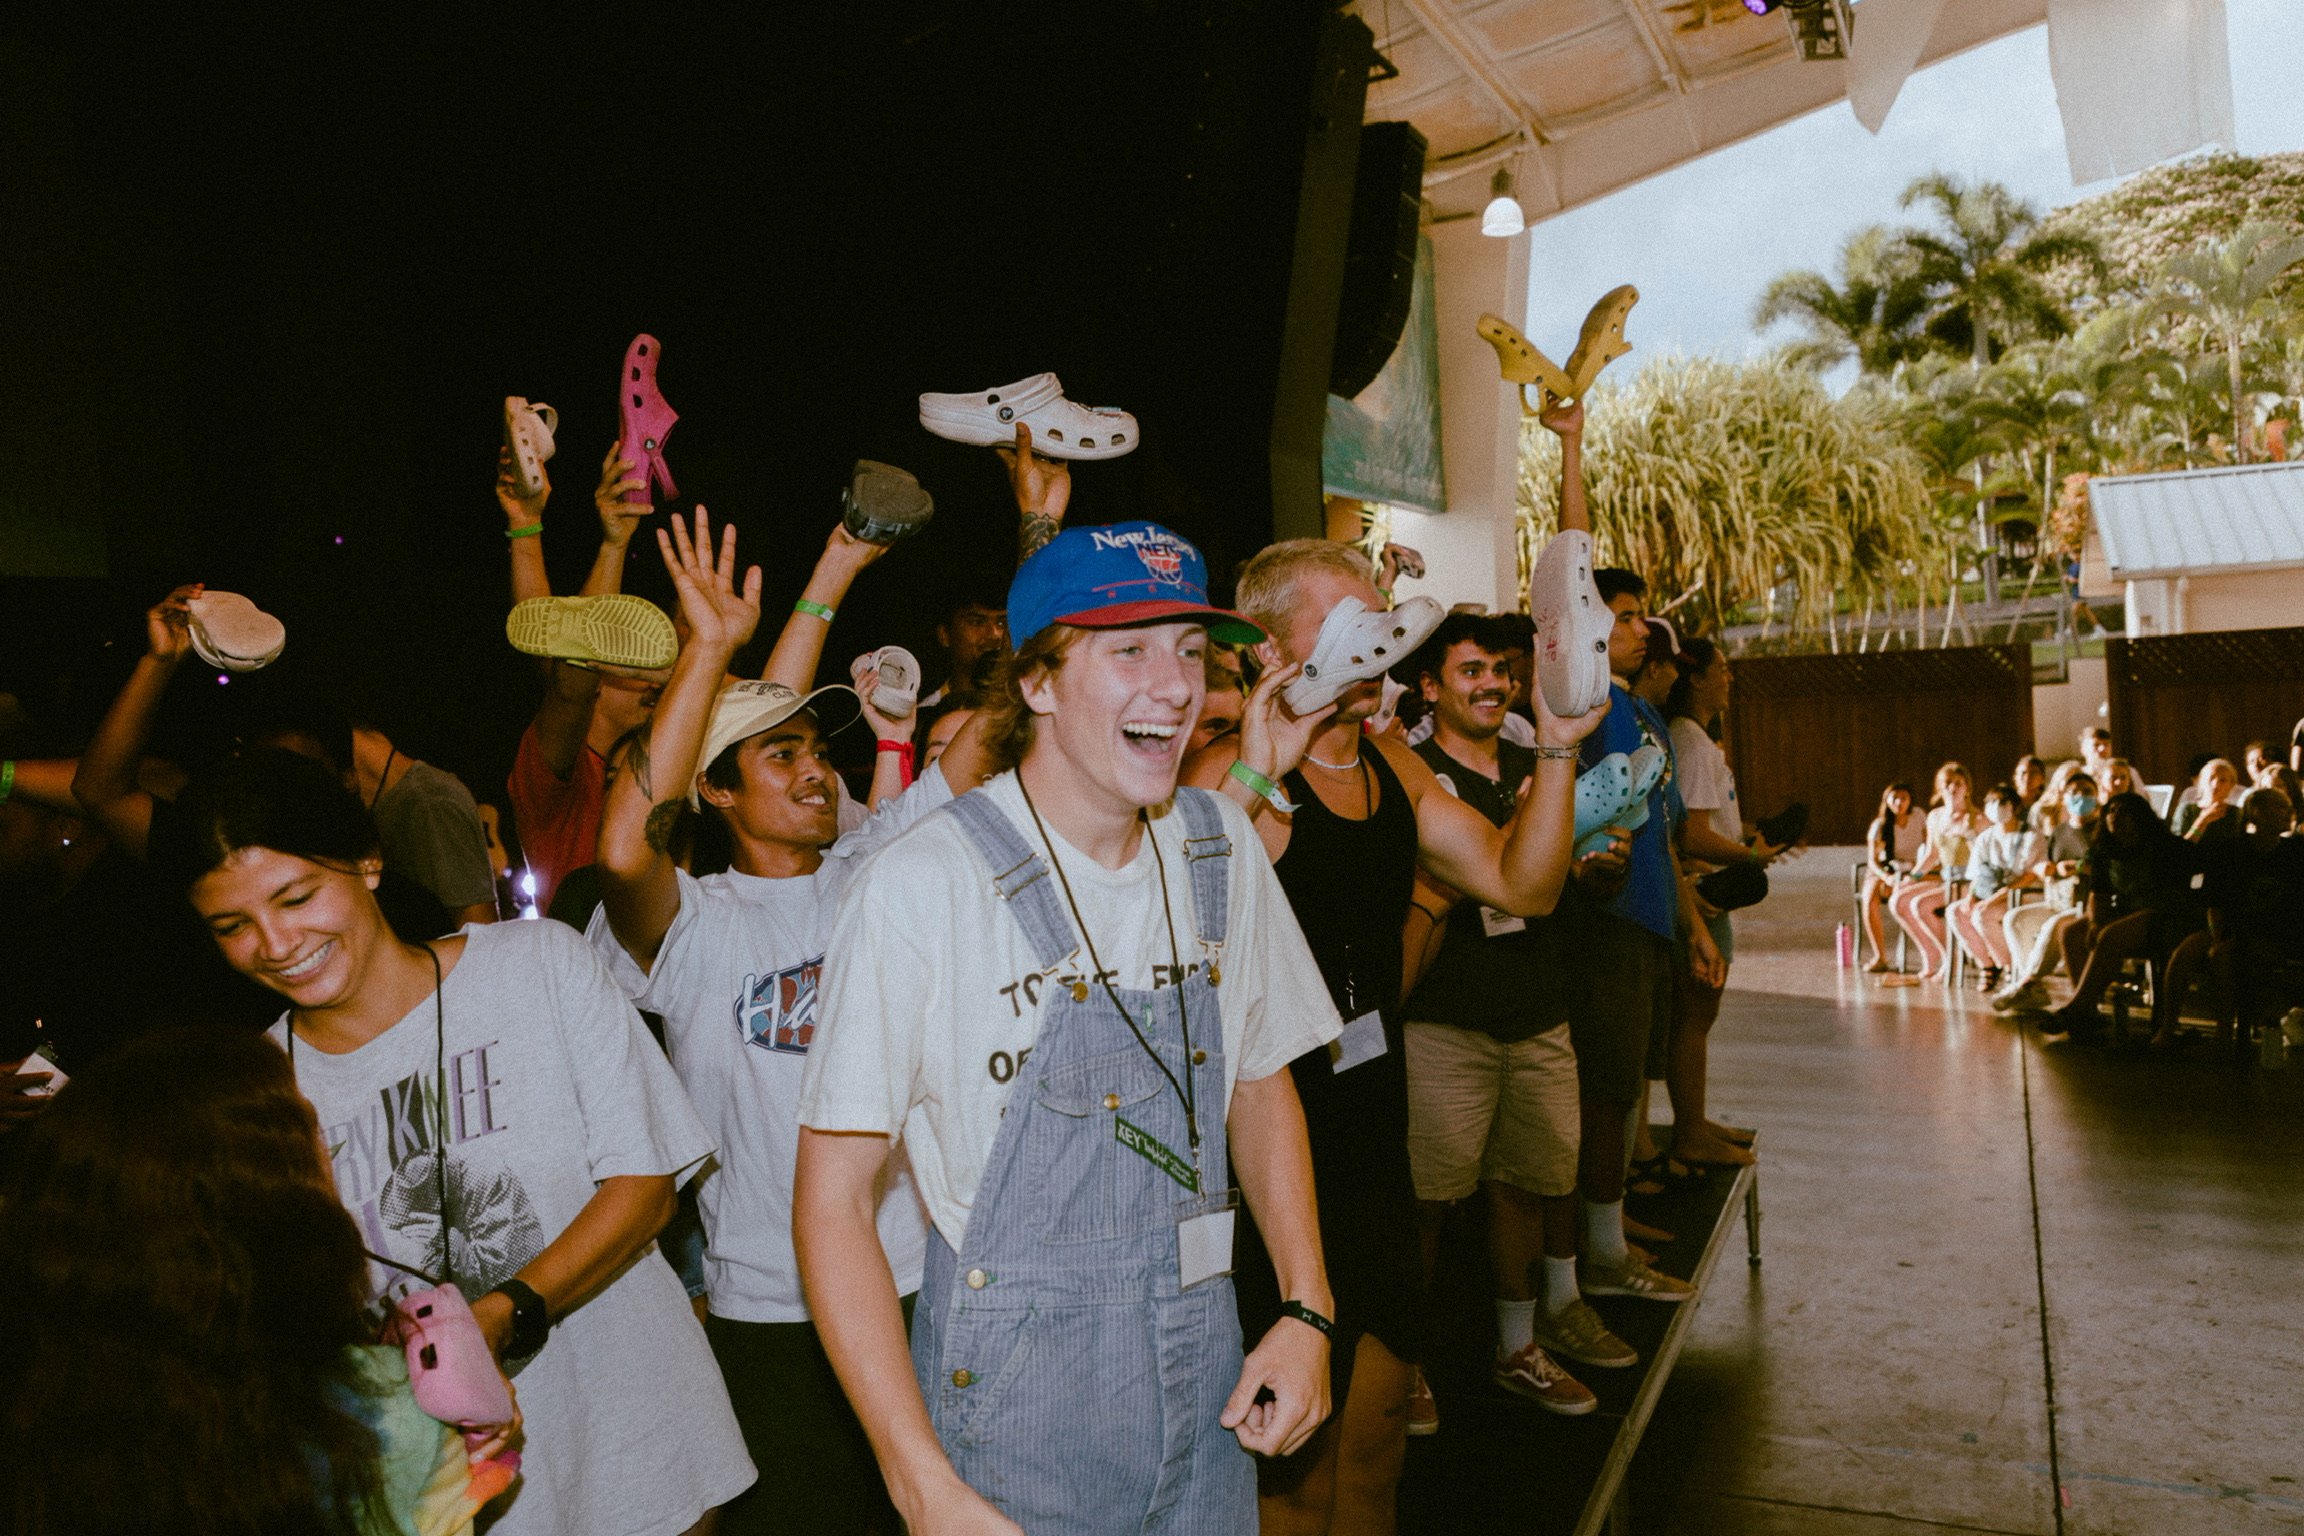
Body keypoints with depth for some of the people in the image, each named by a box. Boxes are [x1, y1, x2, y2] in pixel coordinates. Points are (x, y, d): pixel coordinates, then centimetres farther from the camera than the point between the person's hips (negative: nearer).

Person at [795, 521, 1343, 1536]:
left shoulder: (1220, 845, -2)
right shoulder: (919, 887, -18)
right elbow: (834, 1199, -13)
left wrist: (1305, 1310, 2)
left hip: (1205, 1385, 5)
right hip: (1012, 1399, -4)